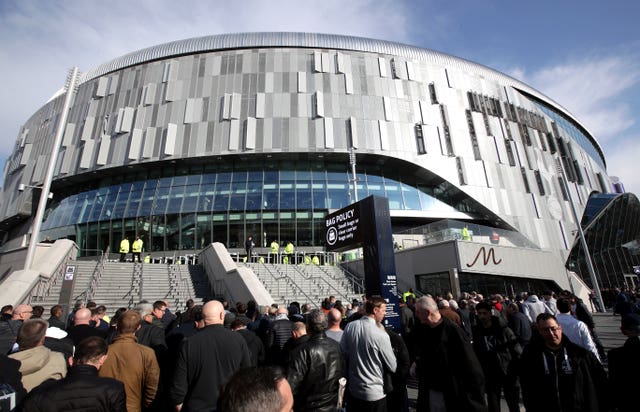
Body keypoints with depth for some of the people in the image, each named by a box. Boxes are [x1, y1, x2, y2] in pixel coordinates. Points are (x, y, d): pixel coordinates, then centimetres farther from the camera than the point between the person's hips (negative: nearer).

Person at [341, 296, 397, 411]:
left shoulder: (349, 327, -9)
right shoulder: (381, 335, -23)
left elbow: (343, 354, 0)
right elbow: (393, 367, -11)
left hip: (353, 390, 4)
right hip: (375, 393, -4)